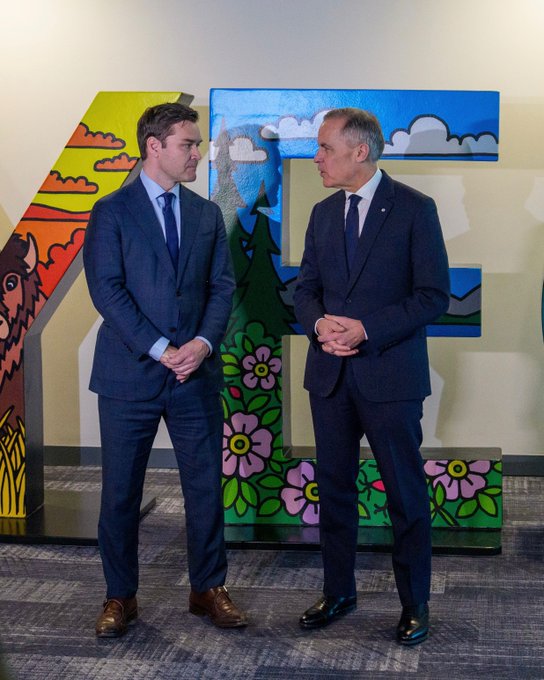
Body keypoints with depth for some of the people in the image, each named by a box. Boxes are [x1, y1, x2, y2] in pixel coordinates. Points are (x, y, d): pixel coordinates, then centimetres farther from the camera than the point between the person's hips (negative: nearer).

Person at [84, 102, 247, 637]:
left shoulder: (207, 214, 12)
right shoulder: (112, 211, -2)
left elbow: (222, 285, 7)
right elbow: (106, 289, -9)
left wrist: (204, 342, -10)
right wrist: (159, 350, -15)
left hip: (196, 372, 4)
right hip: (130, 373, -3)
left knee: (206, 485, 7)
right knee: (120, 491, 5)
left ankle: (208, 588, 22)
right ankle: (120, 597, 19)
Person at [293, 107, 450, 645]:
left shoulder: (414, 209, -6)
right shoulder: (323, 213, 10)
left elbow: (434, 295, -10)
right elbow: (305, 288, 13)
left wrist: (367, 329, -18)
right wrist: (318, 323, -9)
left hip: (389, 374, -5)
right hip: (330, 373, 5)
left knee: (405, 492, 3)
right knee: (333, 485, 13)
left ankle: (415, 603, 17)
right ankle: (338, 591, 28)